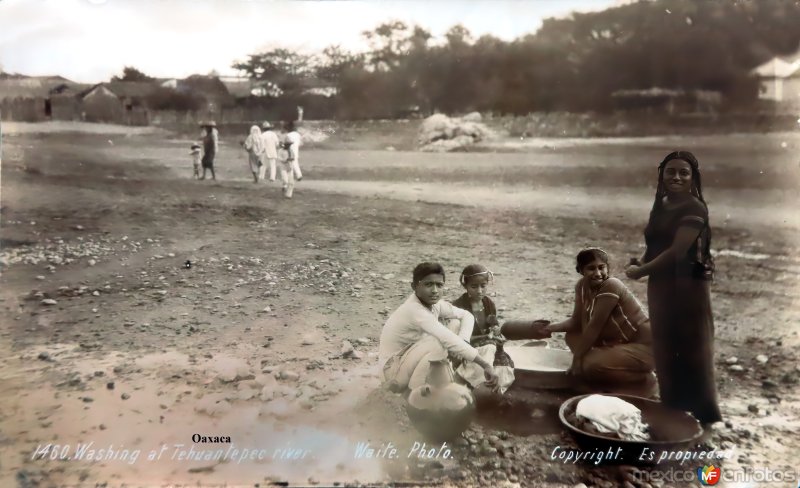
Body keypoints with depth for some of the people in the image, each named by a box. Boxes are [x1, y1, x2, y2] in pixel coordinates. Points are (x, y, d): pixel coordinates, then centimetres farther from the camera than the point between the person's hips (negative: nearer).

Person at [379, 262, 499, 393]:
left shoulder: (433, 302, -5)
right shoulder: (415, 310, -30)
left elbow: (467, 316, 3)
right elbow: (449, 341, -38)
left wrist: (462, 340, -18)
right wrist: (485, 365, -40)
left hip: (412, 363, 8)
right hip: (395, 372, -8)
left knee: (455, 323, -1)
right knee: (440, 342, -33)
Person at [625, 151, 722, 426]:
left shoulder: (694, 208, -14)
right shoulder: (661, 206, 12)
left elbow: (677, 250, -21)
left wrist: (642, 271, -13)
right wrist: (641, 262, -5)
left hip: (687, 288, -8)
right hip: (661, 288, 9)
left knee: (692, 353, 0)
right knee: (665, 352, 16)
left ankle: (706, 418, 13)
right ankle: (673, 412, 32)